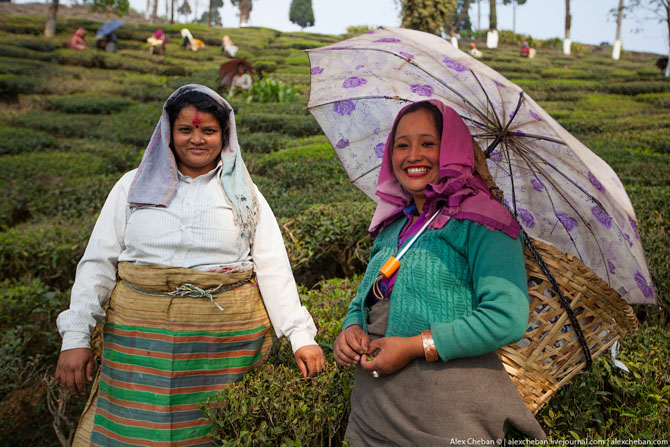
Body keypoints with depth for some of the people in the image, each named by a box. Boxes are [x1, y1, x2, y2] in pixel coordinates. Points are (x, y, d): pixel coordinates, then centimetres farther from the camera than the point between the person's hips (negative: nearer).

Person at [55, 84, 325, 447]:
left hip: (226, 341, 0)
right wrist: (76, 338, -2)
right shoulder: (134, 186, 9)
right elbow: (97, 263, 6)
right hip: (140, 336, 1)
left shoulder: (244, 195, 8)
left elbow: (273, 268, 2)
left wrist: (301, 336, -7)